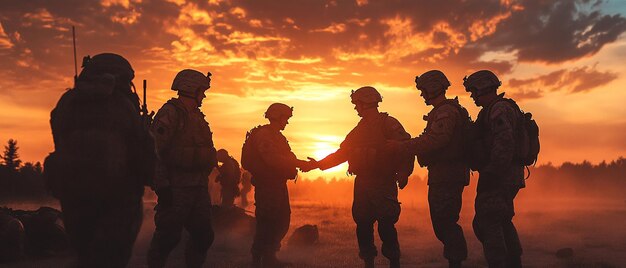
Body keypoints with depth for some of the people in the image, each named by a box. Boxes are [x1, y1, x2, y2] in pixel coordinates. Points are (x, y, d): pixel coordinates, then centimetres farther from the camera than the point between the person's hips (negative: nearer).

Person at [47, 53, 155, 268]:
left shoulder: (66, 103, 9)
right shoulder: (122, 105, -5)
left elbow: (61, 145, 16)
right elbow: (144, 151, -5)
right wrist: (146, 177, 10)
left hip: (70, 190, 5)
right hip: (117, 194, -4)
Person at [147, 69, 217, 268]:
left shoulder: (196, 116, 18)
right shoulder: (170, 113, -9)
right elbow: (155, 151, -18)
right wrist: (162, 186, -21)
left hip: (199, 188, 8)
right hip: (176, 189, -8)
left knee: (203, 236, 12)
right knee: (168, 237, -1)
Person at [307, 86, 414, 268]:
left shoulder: (388, 123, -5)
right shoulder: (359, 129, 18)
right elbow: (342, 153, 21)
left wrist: (403, 174, -23)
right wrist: (319, 164, 17)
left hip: (384, 184, -7)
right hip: (362, 183, 7)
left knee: (386, 224, -8)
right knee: (363, 224, 7)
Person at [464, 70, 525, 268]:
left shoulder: (498, 109, -14)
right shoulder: (506, 107, 19)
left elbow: (504, 145, -26)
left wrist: (489, 175, -25)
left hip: (498, 177, -11)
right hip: (510, 176, 11)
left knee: (487, 224, -8)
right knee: (503, 222, 19)